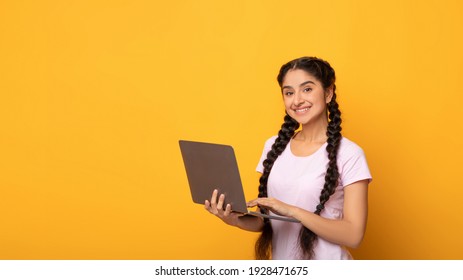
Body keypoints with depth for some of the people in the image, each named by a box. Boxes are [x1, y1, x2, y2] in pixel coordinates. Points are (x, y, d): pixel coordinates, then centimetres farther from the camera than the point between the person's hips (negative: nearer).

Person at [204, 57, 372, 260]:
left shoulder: (348, 154, -14)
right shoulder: (274, 146, 0)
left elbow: (353, 235, -18)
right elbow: (266, 219, 5)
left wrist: (292, 211, -26)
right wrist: (236, 220, -15)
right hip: (280, 263, 4)